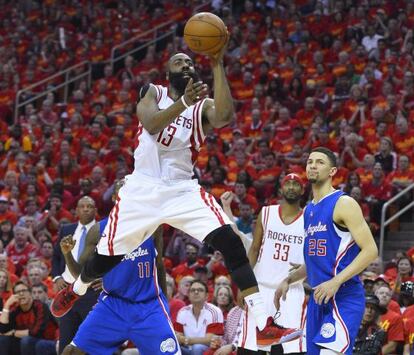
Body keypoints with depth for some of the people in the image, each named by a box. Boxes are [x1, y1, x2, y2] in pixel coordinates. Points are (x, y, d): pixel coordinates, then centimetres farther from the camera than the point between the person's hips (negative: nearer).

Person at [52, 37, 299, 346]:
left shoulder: (204, 105, 2)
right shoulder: (153, 92, 4)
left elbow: (224, 117, -23)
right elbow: (151, 124, -18)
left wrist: (217, 65, -25)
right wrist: (183, 102, -34)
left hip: (183, 190, 0)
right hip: (142, 189, 0)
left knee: (230, 242, -22)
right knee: (105, 261, 7)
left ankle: (264, 324, -27)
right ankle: (77, 289, 45)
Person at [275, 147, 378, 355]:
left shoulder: (343, 204, -8)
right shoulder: (308, 210, 17)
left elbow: (370, 251, -15)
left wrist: (336, 281, -23)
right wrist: (289, 280, 14)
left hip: (344, 297, -8)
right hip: (318, 297, 9)